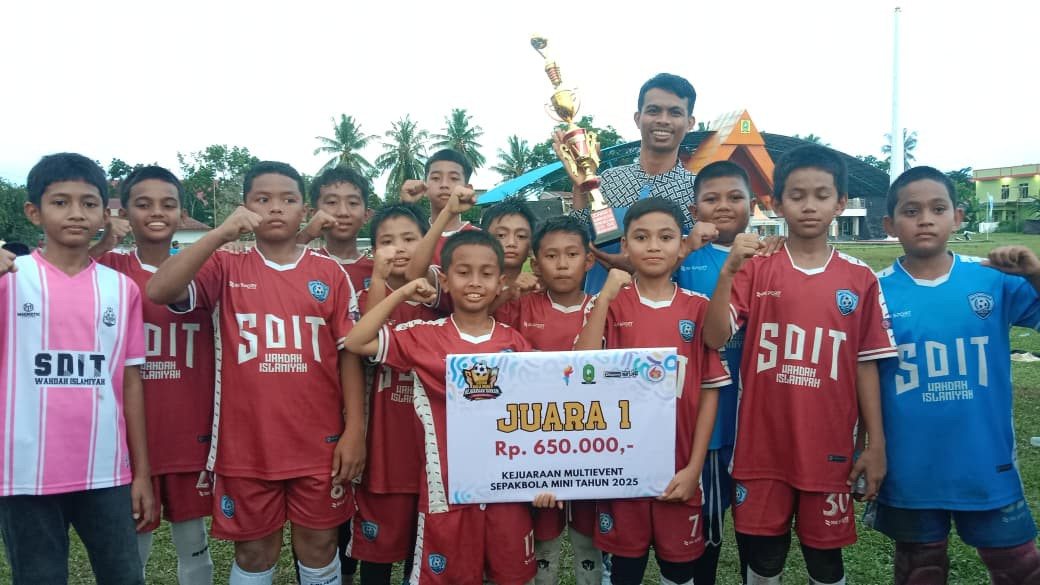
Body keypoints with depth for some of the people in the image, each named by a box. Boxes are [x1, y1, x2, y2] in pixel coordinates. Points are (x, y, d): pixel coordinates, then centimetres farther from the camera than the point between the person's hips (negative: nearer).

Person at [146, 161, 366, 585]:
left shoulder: (330, 274, 0)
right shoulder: (226, 269, 0)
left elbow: (349, 354, 0)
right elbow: (158, 291, -17)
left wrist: (354, 430, -5)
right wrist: (221, 233, -23)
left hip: (318, 442, 0)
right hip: (246, 443, 0)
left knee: (318, 547, 14)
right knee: (255, 551, 15)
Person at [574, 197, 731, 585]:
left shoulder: (699, 308, -1)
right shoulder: (609, 303, -3)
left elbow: (710, 389, 0)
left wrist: (694, 466, -5)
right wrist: (605, 297, -20)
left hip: (679, 465, 1)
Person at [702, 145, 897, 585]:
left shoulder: (860, 280, 1)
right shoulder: (755, 270, -3)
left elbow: (866, 364, 3)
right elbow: (714, 339, -13)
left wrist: (876, 444, 3)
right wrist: (728, 271, -24)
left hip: (828, 449, 1)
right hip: (761, 446, 0)